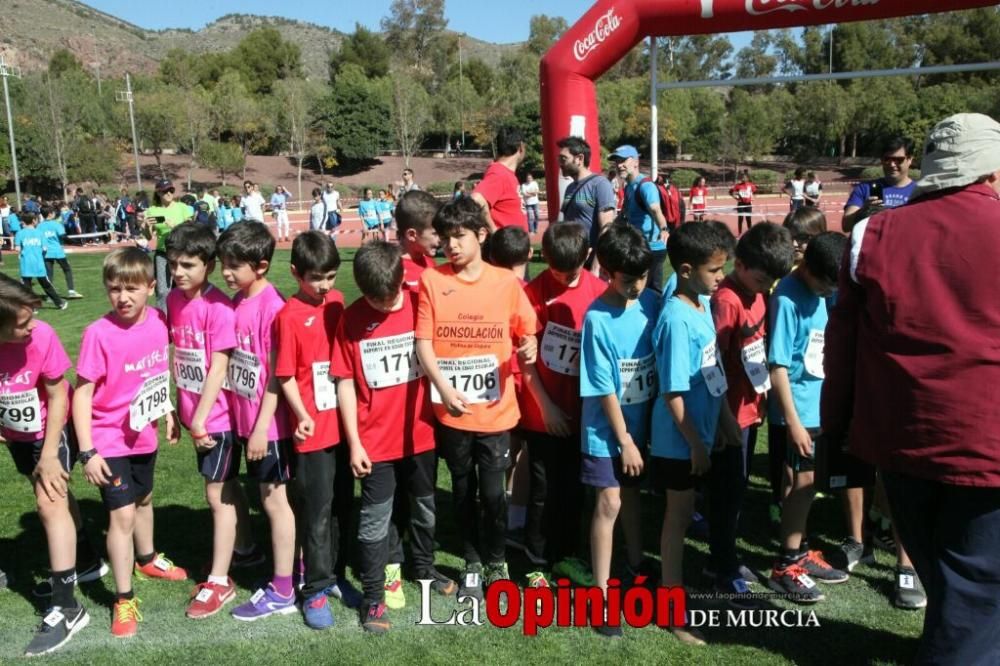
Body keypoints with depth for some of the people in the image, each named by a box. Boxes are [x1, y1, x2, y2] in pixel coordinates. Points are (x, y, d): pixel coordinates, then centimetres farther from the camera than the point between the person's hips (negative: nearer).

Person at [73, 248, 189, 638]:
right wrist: (87, 452, -20)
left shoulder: (158, 322, -9)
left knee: (144, 499, 25)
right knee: (122, 515, -5)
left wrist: (168, 411, 12)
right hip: (109, 440, -5)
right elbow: (81, 393, -18)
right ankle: (124, 600, 10)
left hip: (145, 433, 5)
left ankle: (146, 560, 49)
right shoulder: (99, 334, -22)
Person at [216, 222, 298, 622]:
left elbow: (276, 374, -18)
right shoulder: (237, 302, 5)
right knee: (267, 497, 17)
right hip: (244, 418, 8)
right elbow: (235, 362, 10)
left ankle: (282, 592, 17)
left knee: (274, 500, 3)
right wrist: (245, 422, 9)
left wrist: (262, 427, -17)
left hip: (268, 423, -8)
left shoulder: (272, 308, -19)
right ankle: (293, 569, 32)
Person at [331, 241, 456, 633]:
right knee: (375, 519, 6)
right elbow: (345, 382, -6)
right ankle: (373, 596, 21)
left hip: (420, 433, 2)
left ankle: (424, 568, 43)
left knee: (425, 508, 20)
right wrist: (353, 442, -7)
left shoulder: (421, 305, -8)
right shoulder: (351, 318, -9)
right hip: (375, 439, -2)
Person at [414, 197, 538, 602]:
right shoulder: (432, 280, -4)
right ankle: (472, 564, 36)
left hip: (496, 410, -1)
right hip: (451, 410, 1)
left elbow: (527, 332, 6)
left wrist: (529, 349, -17)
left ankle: (496, 562, 30)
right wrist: (443, 386, -18)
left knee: (494, 493, 3)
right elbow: (423, 341, -5)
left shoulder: (507, 283, -3)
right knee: (463, 491, 16)